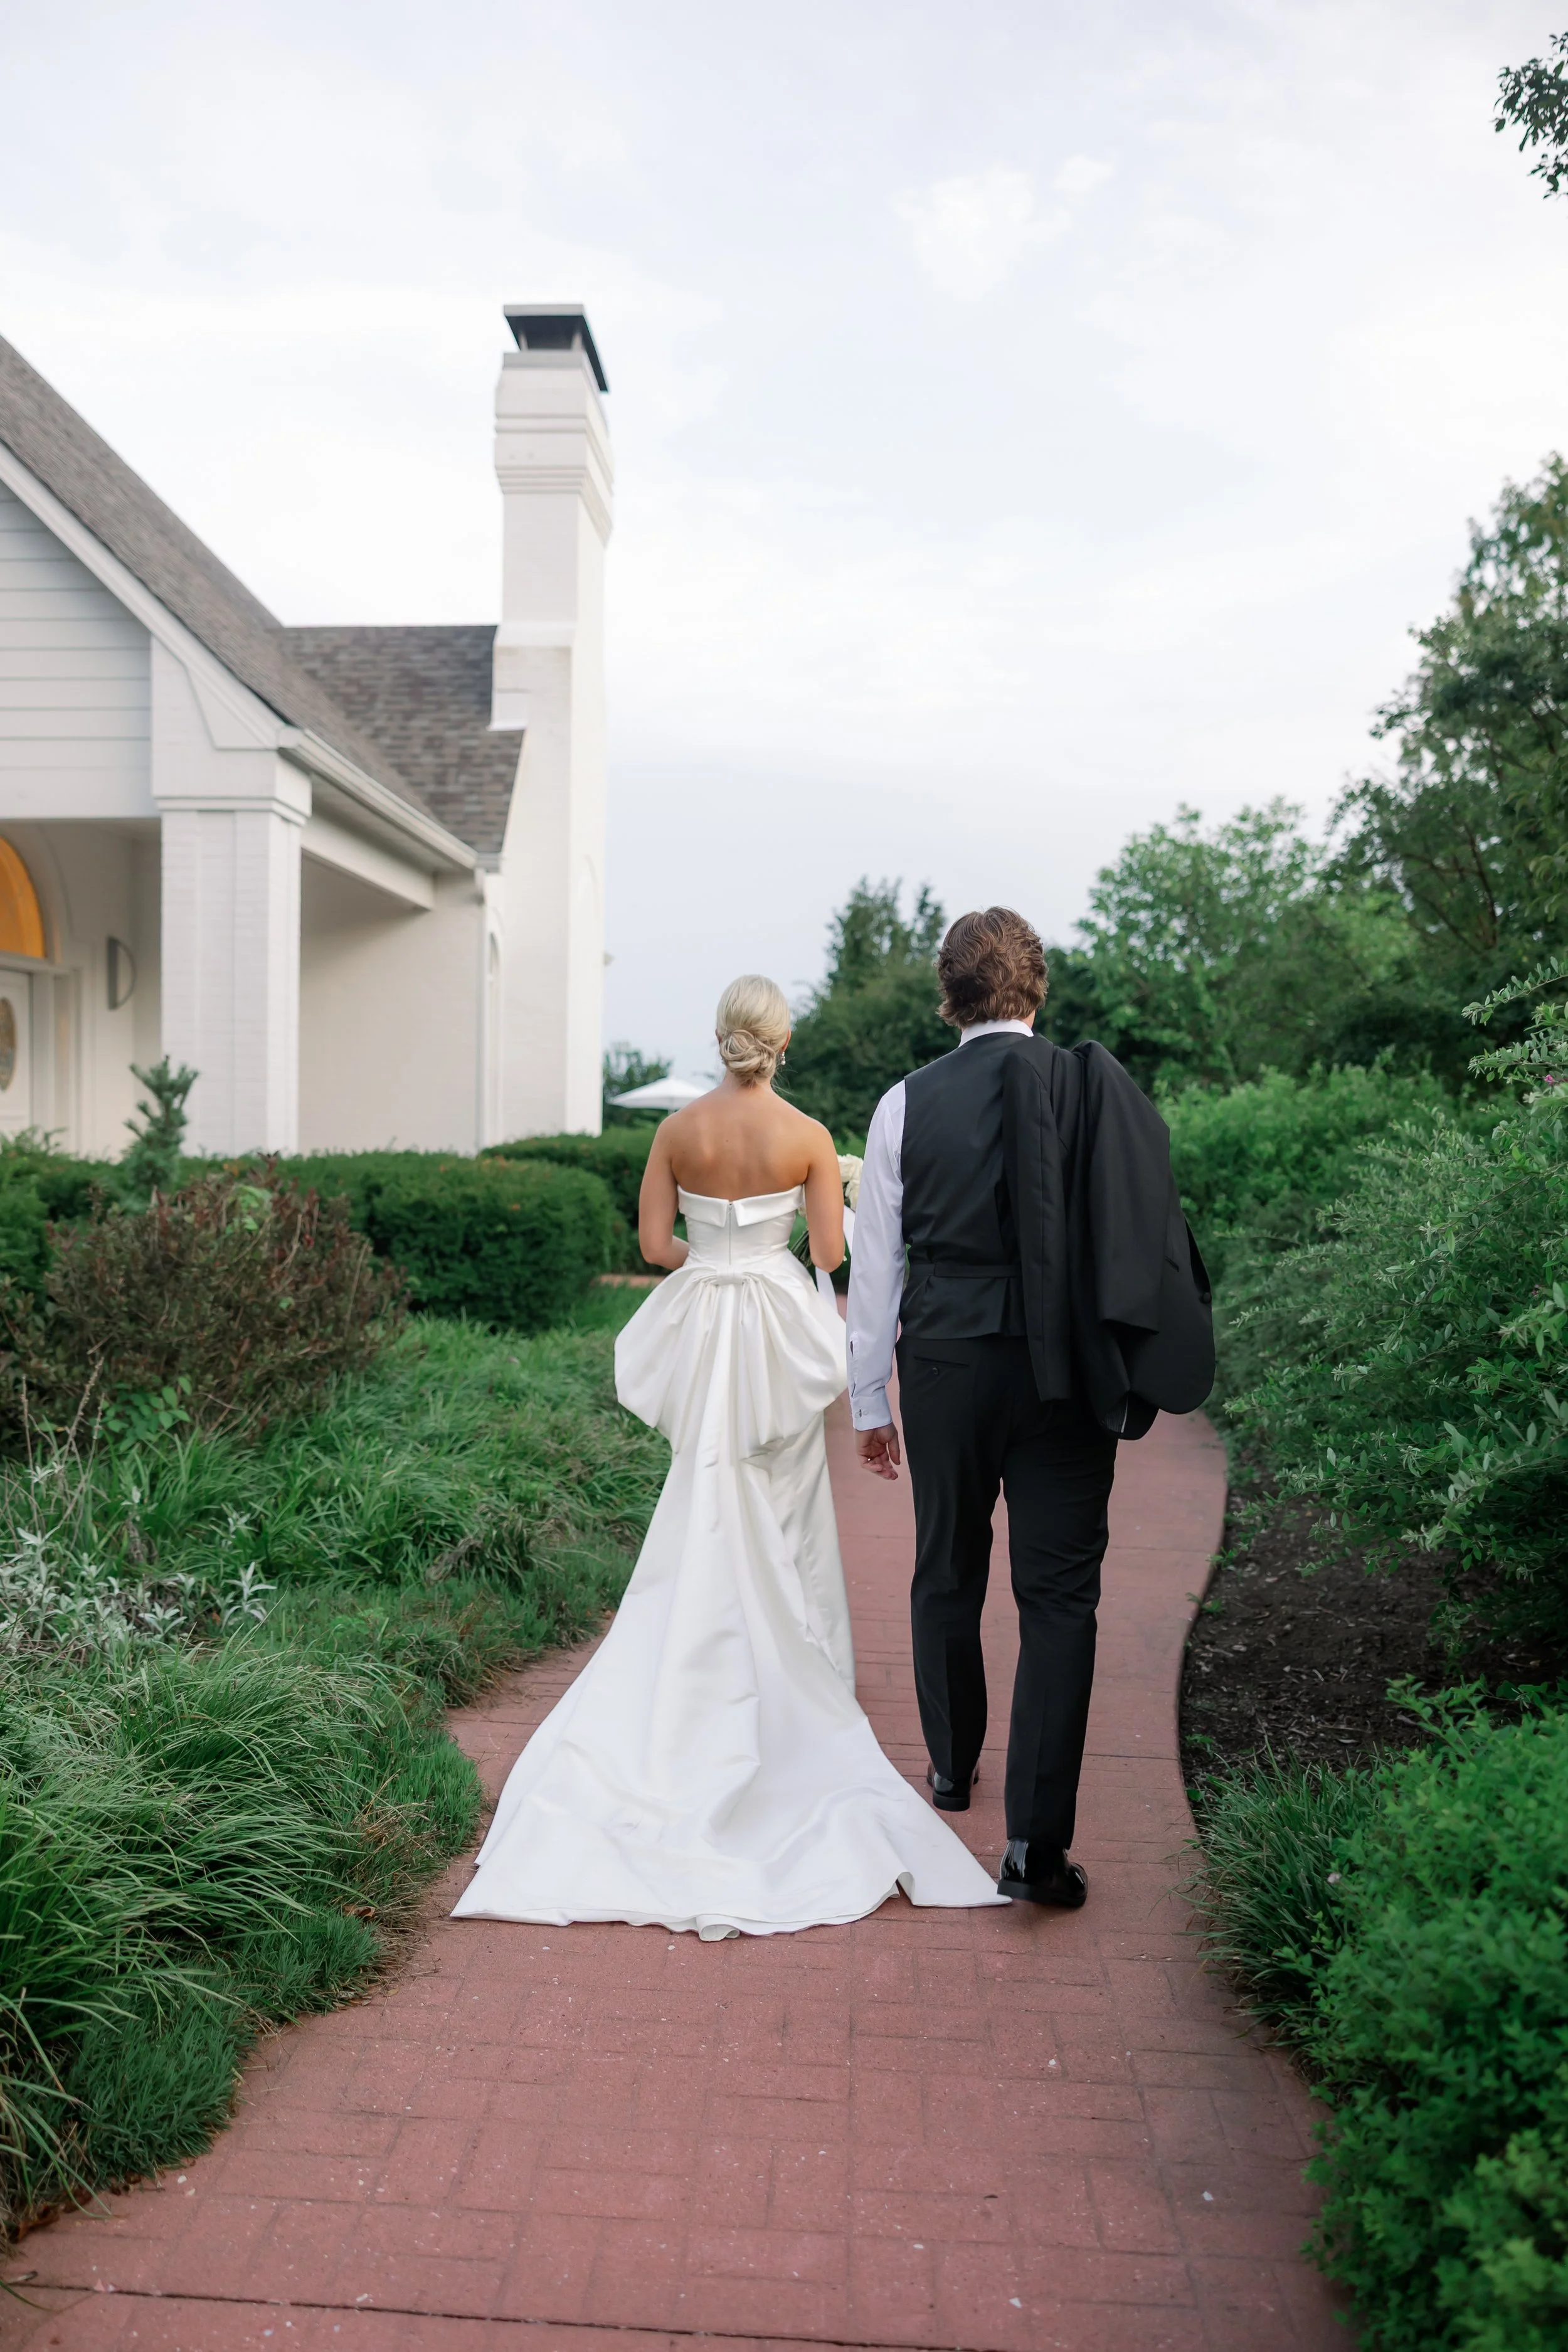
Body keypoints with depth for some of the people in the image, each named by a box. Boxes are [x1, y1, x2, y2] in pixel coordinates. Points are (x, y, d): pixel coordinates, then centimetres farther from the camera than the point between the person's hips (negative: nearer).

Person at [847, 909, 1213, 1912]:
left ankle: (952, 1768, 39)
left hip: (944, 1366, 1)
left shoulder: (907, 1103, -2)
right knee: (1059, 1597, 4)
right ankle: (1036, 1842, 0)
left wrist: (870, 1400, 10)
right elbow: (1142, 1236, -2)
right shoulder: (1099, 1092, -4)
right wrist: (1127, 1373, 10)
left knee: (946, 1575, 19)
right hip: (1064, 1374, -1)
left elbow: (875, 1261, 2)